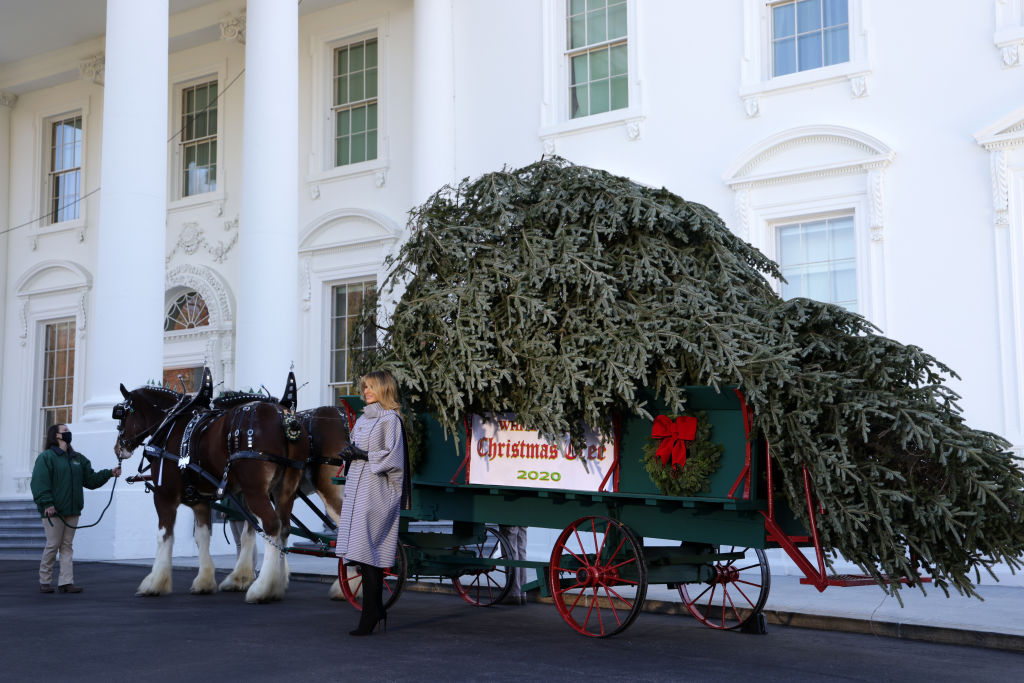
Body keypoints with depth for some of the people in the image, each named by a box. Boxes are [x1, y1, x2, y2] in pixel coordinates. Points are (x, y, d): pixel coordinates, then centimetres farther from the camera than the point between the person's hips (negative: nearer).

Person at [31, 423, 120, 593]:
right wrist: (47, 503, -23)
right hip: (53, 510, -6)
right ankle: (45, 581, 11)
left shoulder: (78, 459, 16)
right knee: (53, 545, -2)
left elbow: (91, 479, 16)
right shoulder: (46, 457, -5)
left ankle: (66, 582, 7)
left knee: (67, 546, 6)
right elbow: (40, 482, -13)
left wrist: (110, 473, 4)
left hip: (72, 510, 6)